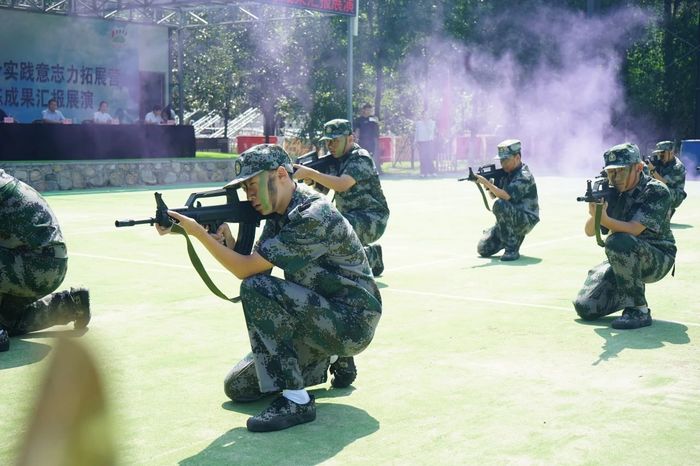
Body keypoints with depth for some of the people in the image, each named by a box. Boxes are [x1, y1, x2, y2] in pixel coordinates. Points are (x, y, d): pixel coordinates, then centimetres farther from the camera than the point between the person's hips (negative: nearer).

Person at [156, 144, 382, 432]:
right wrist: (227, 241, -15)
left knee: (257, 290, -28)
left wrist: (198, 232, -21)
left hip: (352, 324, -9)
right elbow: (252, 268, 3)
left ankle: (295, 400, -23)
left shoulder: (313, 216, -23)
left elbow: (247, 270, -24)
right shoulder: (280, 214, 6)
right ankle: (333, 359, 20)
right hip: (319, 318, 10)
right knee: (238, 387, 8)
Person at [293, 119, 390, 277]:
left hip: (372, 220, -10)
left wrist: (309, 172, -35)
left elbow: (341, 185, -32)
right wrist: (310, 180, -14)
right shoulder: (337, 159, 10)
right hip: (350, 217, 10)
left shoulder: (360, 159, -16)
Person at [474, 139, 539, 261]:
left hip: (526, 220, -8)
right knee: (483, 249, -3)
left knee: (500, 205, -36)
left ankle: (512, 249, -25)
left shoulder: (524, 177, -19)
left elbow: (506, 196, -32)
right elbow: (493, 195, 10)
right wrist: (488, 186, -11)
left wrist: (487, 183, -31)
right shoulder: (506, 173, 6)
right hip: (510, 219, 8)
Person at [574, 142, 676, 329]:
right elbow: (590, 231, -1)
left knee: (618, 242, -37)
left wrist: (604, 219, -44)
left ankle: (639, 310, -24)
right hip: (624, 258, 6)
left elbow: (633, 230, -28)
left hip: (657, 259, -6)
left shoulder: (657, 192, -17)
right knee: (586, 308, -11)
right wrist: (594, 215, -23)